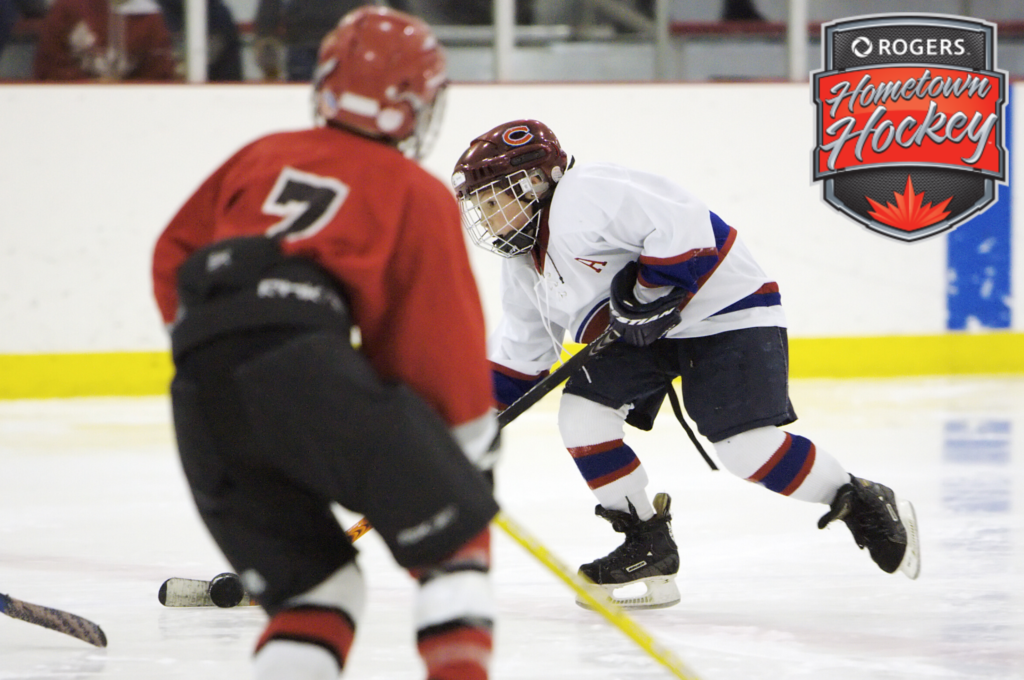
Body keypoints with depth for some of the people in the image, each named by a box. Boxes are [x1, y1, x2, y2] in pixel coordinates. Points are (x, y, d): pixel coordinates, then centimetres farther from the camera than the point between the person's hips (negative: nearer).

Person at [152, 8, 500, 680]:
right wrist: (476, 443, 24)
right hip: (304, 366, -5)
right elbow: (444, 337, 13)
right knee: (453, 533, 8)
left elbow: (174, 255, 28)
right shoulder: (419, 197, 15)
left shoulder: (263, 157, 28)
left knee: (309, 584, 16)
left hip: (202, 397, 5)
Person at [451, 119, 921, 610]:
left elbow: (679, 220, -30)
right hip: (642, 330, 10)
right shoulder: (524, 265, 11)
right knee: (581, 412, -7)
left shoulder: (584, 198, -23)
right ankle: (648, 545, 2)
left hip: (725, 310, -10)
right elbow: (519, 351, 18)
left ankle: (864, 505, -1)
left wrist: (652, 292, -28)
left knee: (744, 443, -20)